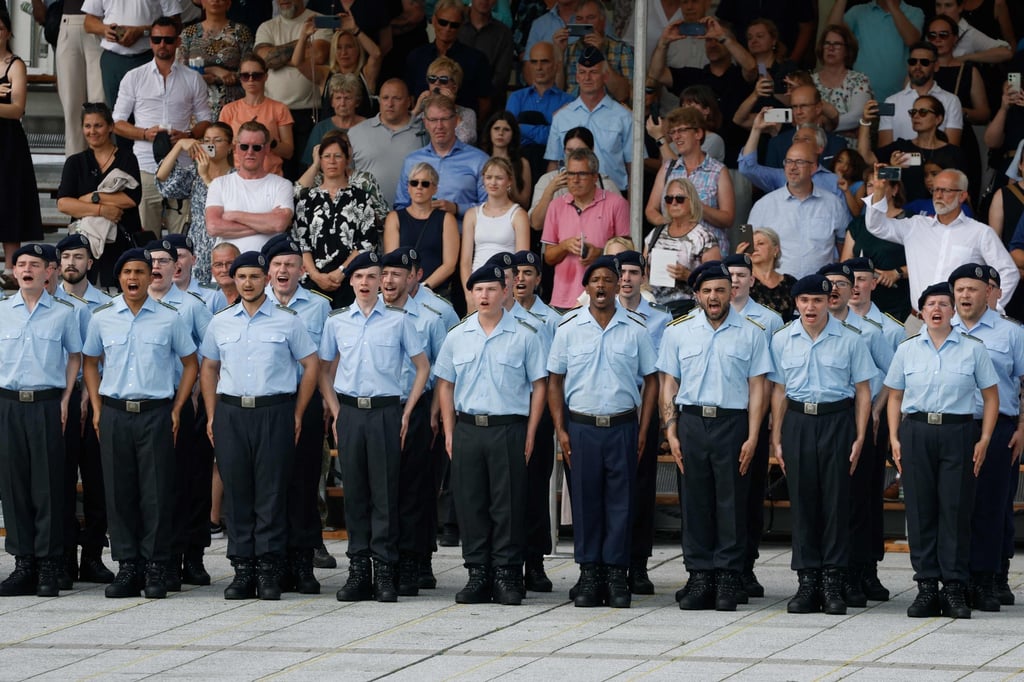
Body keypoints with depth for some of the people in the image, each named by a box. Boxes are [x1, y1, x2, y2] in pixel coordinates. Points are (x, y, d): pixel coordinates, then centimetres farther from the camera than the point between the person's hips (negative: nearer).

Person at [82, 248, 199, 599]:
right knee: (119, 492, 2)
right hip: (114, 413, 2)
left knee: (156, 493, -3)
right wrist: (97, 409, 7)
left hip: (156, 413, -2)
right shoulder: (102, 318, 6)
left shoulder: (168, 318, 2)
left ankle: (156, 569, 2)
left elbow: (190, 364, 9)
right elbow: (90, 362, 17)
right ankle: (127, 566, 8)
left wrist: (176, 410, 2)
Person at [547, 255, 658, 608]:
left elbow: (651, 380, 7)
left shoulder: (635, 330, 3)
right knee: (585, 500, 1)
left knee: (621, 501, 0)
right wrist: (560, 429, 0)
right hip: (581, 426, 0)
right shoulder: (569, 328, 4)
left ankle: (616, 575, 4)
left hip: (623, 426, 0)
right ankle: (589, 574, 7)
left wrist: (643, 430, 1)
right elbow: (554, 381, 8)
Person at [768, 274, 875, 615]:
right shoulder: (782, 340, 7)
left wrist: (859, 438, -3)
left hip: (836, 420, -2)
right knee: (802, 501, 2)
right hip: (798, 422, 2)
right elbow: (779, 391, 10)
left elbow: (862, 391, 3)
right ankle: (807, 581, 7)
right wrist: (776, 439, 6)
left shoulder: (849, 340, 0)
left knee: (836, 500, -2)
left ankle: (832, 583, 2)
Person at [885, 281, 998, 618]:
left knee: (956, 510, -3)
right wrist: (894, 438, 3)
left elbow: (991, 397, 6)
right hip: (916, 432, 2)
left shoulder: (973, 349, 4)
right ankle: (926, 587, 7)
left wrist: (984, 439, -3)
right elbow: (894, 397, 14)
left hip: (958, 432, -2)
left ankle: (955, 589, 2)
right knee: (920, 511, 1)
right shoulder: (907, 350, 10)